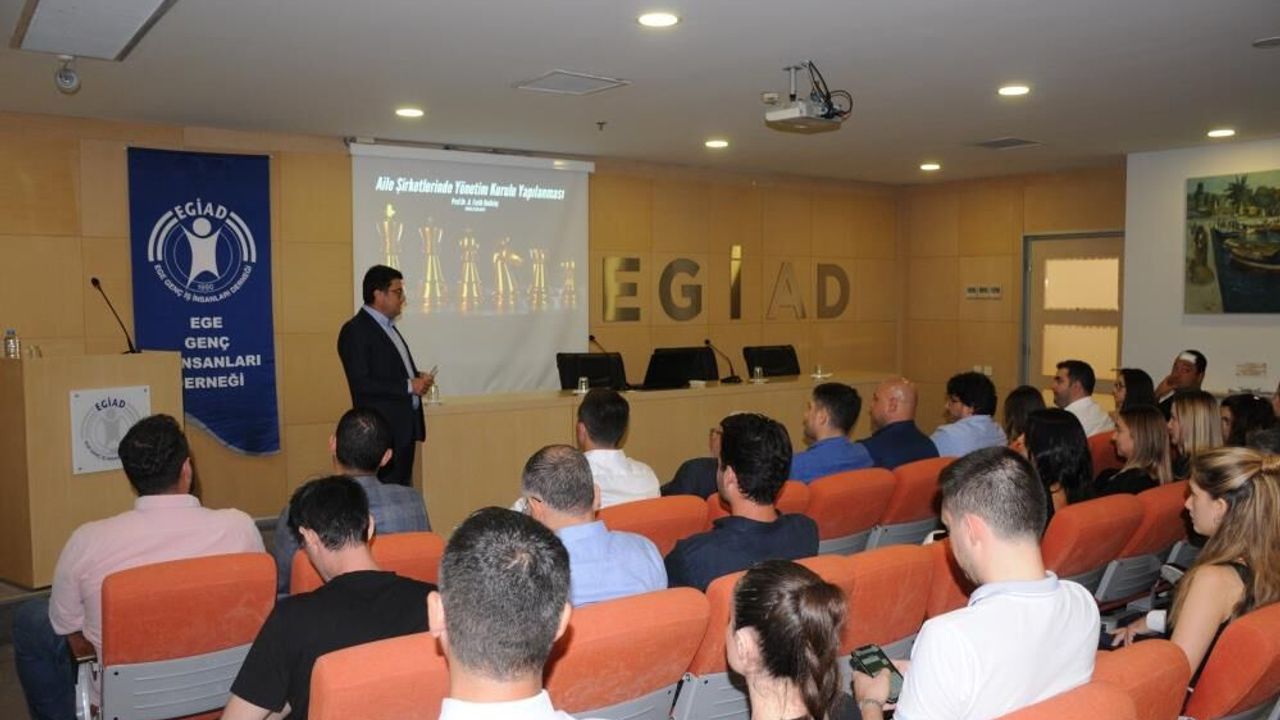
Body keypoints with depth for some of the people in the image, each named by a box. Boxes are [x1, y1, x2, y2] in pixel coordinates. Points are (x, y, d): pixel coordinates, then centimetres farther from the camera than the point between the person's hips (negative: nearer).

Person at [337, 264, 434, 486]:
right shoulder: (355, 330, -12)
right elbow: (361, 383, -20)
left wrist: (417, 378, 3)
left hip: (405, 427, 9)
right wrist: (408, 386, -18)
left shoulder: (388, 326, 16)